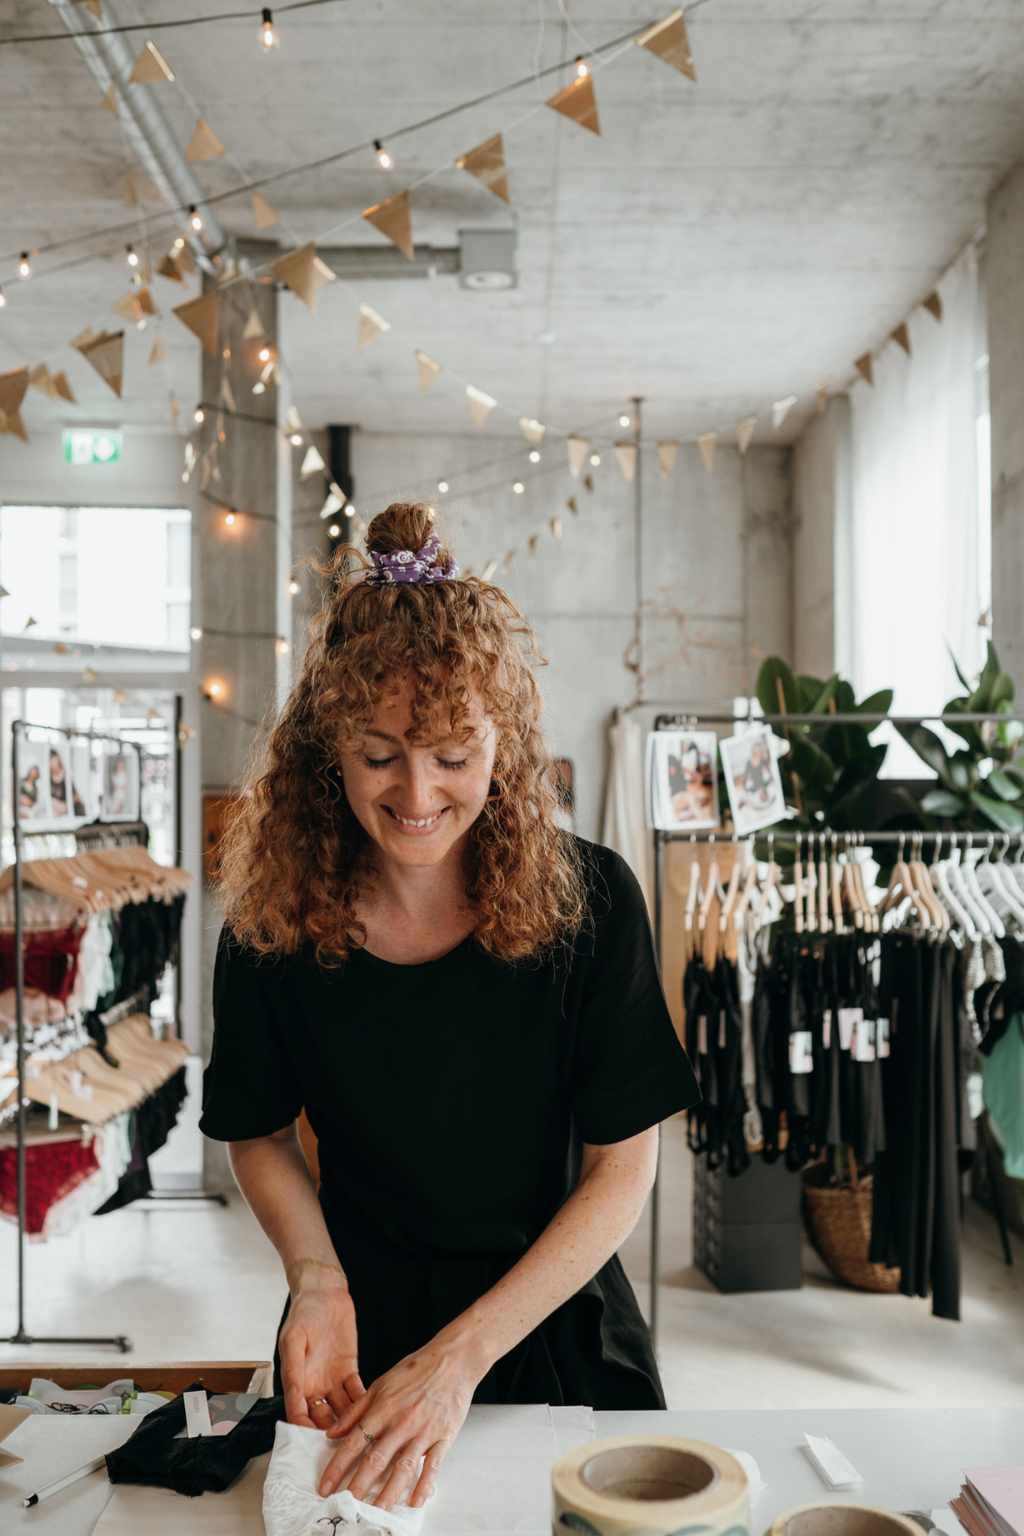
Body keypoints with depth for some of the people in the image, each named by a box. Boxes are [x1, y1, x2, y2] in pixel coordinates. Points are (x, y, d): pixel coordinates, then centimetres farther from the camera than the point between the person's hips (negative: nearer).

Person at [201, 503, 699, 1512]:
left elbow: (622, 1170, -16)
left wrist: (460, 1358, -23)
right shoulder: (272, 924, -16)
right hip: (363, 1326, 1)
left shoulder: (589, 899, -20)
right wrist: (317, 1281, -19)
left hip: (553, 1324, 0)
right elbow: (261, 1134, 0)